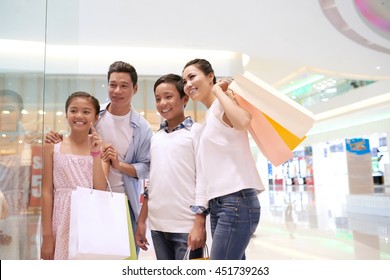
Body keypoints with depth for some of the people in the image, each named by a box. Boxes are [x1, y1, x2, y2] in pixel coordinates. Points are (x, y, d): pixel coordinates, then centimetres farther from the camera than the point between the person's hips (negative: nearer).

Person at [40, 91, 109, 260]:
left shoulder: (100, 149, 3)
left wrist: (95, 153, -13)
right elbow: (47, 192, 0)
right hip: (63, 223, -1)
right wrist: (46, 234, -3)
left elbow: (101, 191, -6)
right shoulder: (52, 148, 1)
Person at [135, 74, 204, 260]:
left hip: (186, 227, -5)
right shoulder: (156, 138, 13)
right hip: (157, 226, 6)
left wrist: (199, 224, -14)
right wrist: (141, 221, 13)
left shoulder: (196, 131, -3)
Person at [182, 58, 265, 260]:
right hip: (217, 203, 9)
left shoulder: (223, 104, -3)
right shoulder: (208, 117, 21)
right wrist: (200, 207, 14)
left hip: (236, 201, -9)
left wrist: (218, 90, -12)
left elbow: (243, 121, -28)